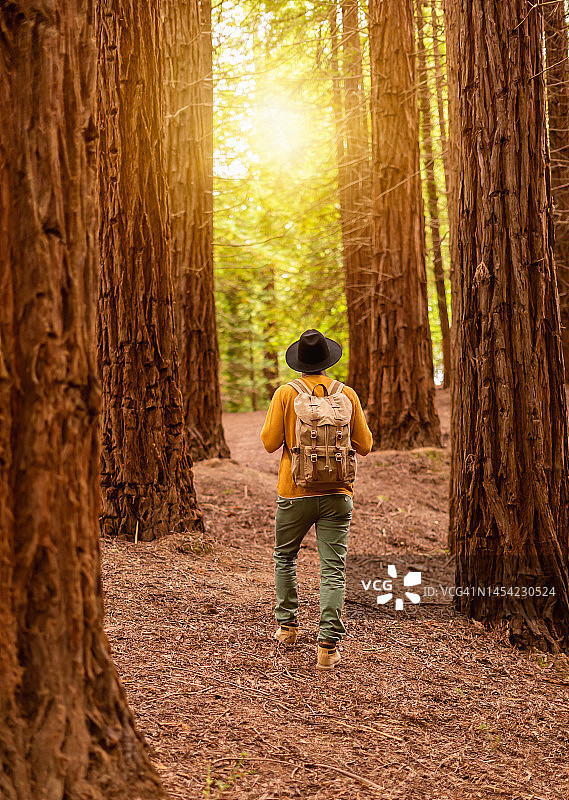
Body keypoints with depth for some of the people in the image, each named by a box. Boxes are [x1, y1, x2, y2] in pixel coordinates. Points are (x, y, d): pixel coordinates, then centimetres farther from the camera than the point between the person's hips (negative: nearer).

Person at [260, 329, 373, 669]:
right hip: (337, 492, 1)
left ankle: (287, 625, 30)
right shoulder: (347, 395, 0)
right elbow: (364, 446, 4)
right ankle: (328, 645, -6)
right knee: (333, 569, 0)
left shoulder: (286, 394, -6)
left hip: (295, 492, 0)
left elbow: (270, 442, -5)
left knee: (285, 557, 22)